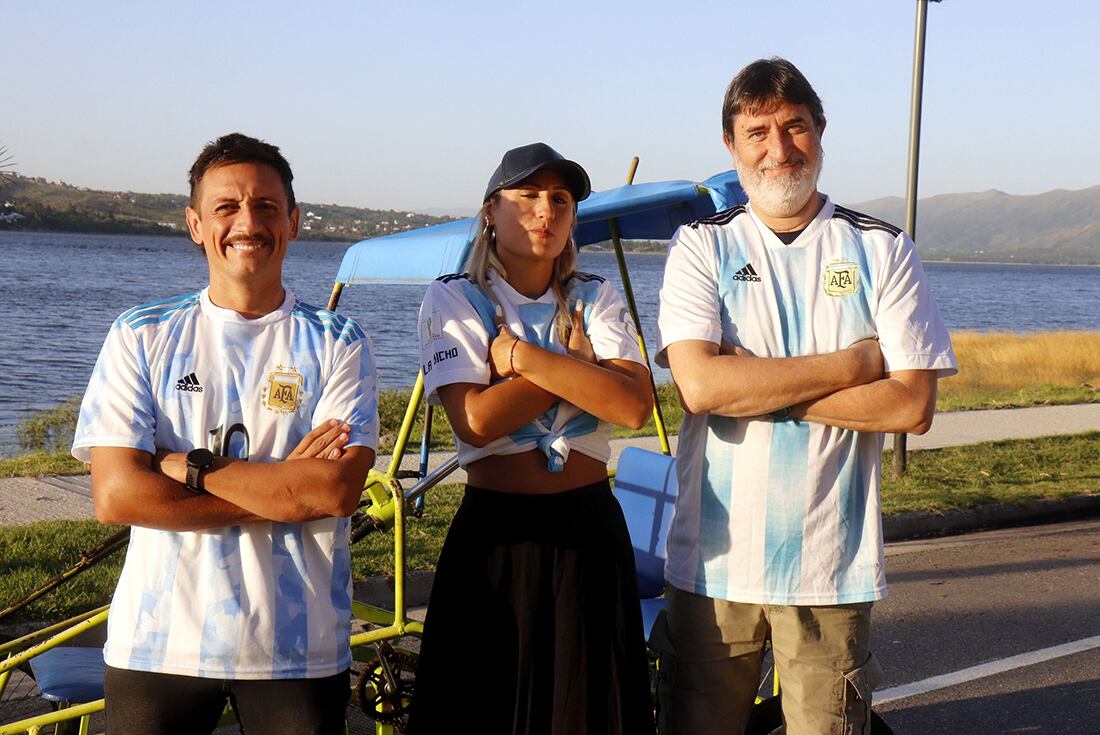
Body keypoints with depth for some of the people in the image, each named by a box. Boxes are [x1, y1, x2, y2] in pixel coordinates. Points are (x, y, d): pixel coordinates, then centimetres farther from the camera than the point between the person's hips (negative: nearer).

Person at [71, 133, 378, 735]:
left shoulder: (336, 343, 1)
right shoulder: (141, 336, 2)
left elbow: (338, 490, -13)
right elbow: (114, 496, -10)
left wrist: (188, 469, -13)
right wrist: (286, 487, -12)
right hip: (156, 644, 0)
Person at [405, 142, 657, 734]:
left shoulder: (596, 301, 7)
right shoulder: (453, 300, 0)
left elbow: (634, 405, -12)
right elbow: (475, 420, -16)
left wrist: (522, 357, -14)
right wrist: (576, 364, -10)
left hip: (589, 534, 3)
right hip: (495, 535, -2)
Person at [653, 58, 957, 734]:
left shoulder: (882, 251, 4)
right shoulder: (702, 248, 3)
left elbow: (912, 405, -6)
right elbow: (700, 385, -13)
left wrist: (761, 388, -12)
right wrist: (853, 363, -10)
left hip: (833, 563, 0)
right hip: (716, 556, 0)